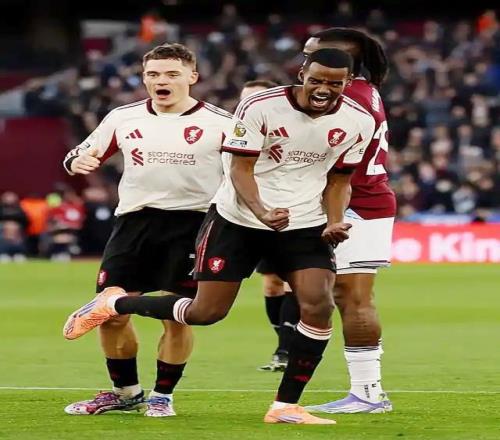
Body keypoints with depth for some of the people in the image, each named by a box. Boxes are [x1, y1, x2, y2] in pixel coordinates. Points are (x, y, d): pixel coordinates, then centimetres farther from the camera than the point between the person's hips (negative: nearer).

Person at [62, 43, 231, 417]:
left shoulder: (220, 123, -3)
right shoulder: (123, 118, 7)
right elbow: (84, 154, 17)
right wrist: (78, 161, -7)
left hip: (191, 222, -3)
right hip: (134, 221, 3)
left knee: (177, 317, -4)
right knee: (111, 313, 1)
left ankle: (163, 395, 14)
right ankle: (126, 391, 21)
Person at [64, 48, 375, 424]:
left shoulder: (359, 122, -6)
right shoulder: (259, 107, -19)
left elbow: (339, 180, 7)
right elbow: (240, 169, -17)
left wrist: (334, 223, -10)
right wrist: (262, 213, -34)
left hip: (306, 225, 3)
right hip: (238, 220, -3)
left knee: (318, 306, -17)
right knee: (206, 313, -1)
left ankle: (286, 407, -4)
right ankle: (115, 303, 25)